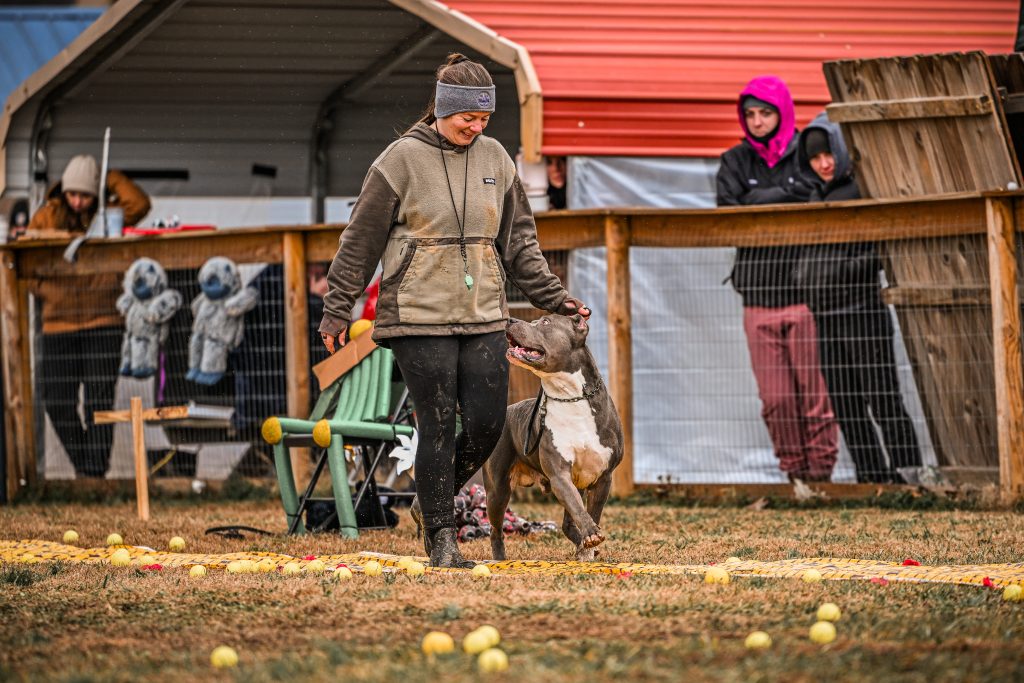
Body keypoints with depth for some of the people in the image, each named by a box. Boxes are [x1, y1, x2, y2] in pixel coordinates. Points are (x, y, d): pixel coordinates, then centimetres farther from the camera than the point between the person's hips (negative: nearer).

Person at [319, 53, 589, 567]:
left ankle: (435, 499, 24)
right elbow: (360, 240, 0)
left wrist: (552, 298, 15)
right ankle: (441, 538, 3)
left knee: (487, 424, -1)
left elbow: (518, 240, 18)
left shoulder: (494, 158, 10)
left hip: (483, 316, 5)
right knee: (438, 427, -5)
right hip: (420, 316, -5)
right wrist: (337, 309, 0)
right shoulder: (402, 159, -4)